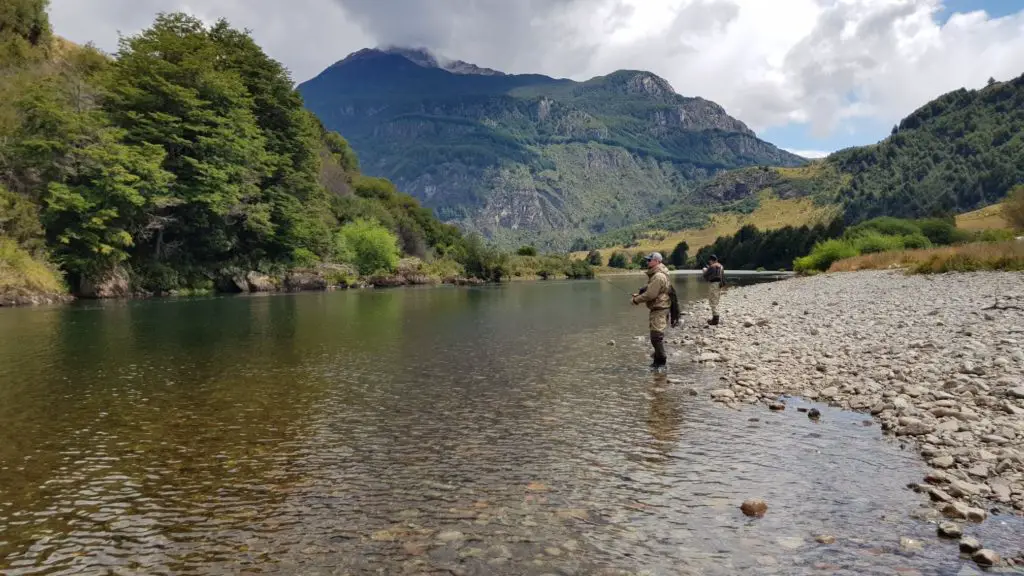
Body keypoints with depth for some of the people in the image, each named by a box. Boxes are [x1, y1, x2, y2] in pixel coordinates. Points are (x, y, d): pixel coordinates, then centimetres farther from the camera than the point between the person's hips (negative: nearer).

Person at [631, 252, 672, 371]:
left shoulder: (659, 276, -21)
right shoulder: (655, 274, 15)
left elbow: (650, 294, -24)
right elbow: (650, 289, 22)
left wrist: (636, 300, -12)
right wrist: (639, 294, 7)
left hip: (659, 309, -11)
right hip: (657, 308, 11)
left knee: (656, 336, -9)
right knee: (657, 335, 24)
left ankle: (661, 361, -2)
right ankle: (659, 355, 40)